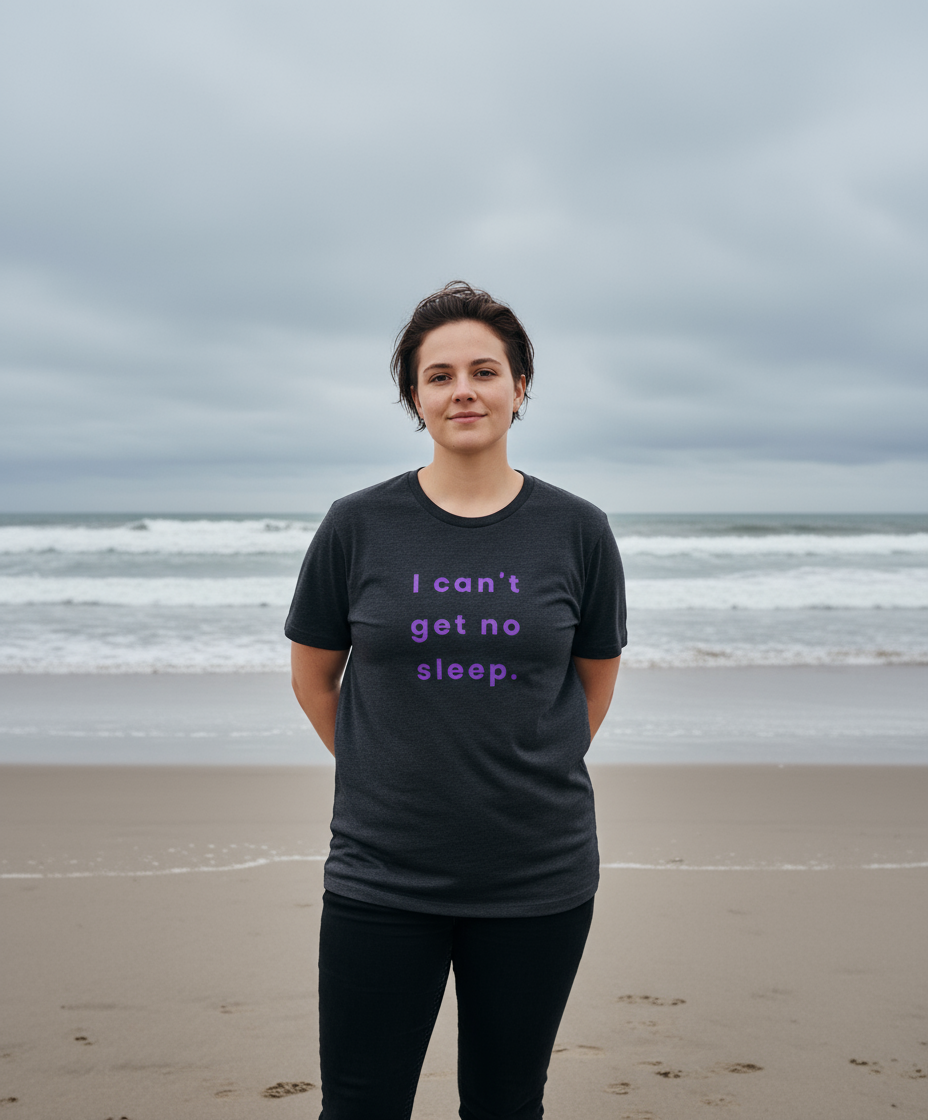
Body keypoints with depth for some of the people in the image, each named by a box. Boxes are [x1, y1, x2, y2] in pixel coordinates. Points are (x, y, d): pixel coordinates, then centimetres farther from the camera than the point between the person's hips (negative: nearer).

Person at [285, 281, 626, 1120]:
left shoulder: (577, 531, -1)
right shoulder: (359, 527, -2)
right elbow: (313, 676, 9)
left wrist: (534, 781, 10)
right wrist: (385, 778, 9)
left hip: (539, 880, 1)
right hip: (381, 879, 0)